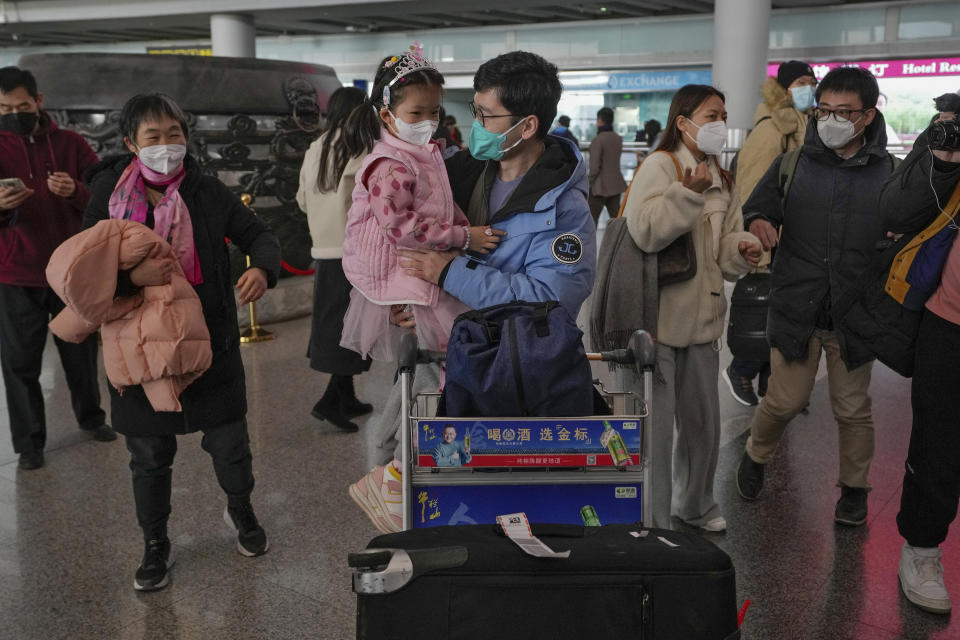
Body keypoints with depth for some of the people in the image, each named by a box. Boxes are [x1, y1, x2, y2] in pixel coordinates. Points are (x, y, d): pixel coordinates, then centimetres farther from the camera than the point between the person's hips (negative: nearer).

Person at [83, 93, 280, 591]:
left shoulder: (207, 191, -4)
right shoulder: (109, 194, -4)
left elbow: (258, 234, -1)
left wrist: (262, 269, -24)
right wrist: (132, 277, -27)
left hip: (211, 343, 0)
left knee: (230, 443, 11)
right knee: (150, 456, 13)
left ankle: (241, 511, 42)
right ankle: (155, 545, 35)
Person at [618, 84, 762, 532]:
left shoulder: (721, 180, 15)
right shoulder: (659, 166, -9)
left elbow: (723, 244, 18)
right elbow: (644, 230, -24)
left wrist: (740, 249, -3)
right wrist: (688, 193, -30)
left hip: (700, 319, 8)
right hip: (653, 319, -8)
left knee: (703, 423, 19)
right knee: (653, 428, -1)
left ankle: (694, 505, 40)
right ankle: (650, 523, 15)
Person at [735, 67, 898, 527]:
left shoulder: (889, 172, 0)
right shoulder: (792, 164, 0)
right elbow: (753, 212, 3)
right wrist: (756, 225, -21)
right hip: (796, 310, 0)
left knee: (853, 409, 13)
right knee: (785, 401, 7)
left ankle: (854, 488, 35)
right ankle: (756, 456, 37)